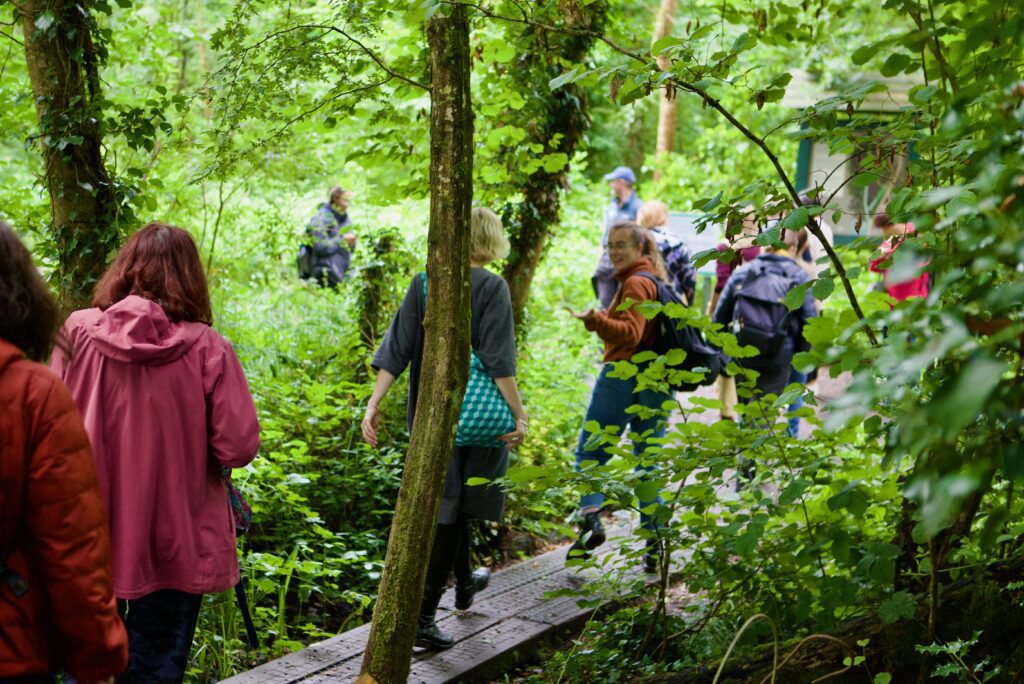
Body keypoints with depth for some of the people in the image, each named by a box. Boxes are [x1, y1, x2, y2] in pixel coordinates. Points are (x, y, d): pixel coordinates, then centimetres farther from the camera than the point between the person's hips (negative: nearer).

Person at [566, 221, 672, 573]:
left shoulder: (635, 283, -10)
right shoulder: (658, 280, 18)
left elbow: (629, 333, -23)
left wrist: (595, 320, -37)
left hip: (623, 377, -9)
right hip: (657, 382, 9)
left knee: (590, 452, 0)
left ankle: (591, 518, -17)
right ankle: (655, 545, 9)